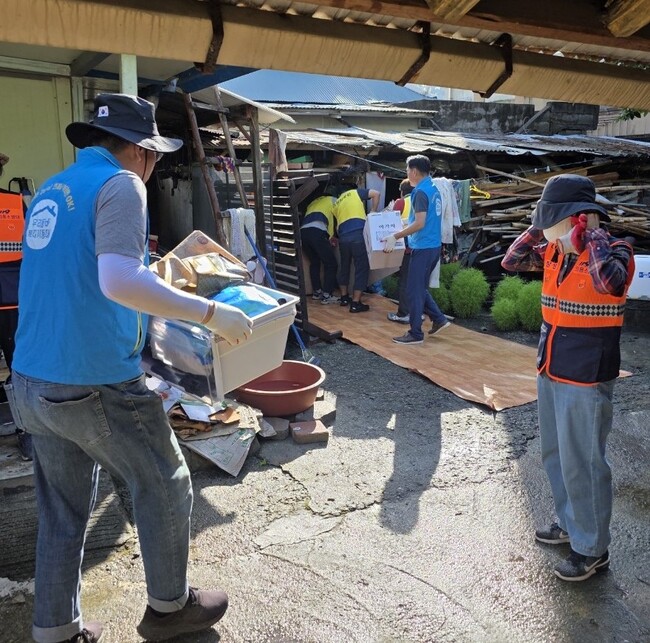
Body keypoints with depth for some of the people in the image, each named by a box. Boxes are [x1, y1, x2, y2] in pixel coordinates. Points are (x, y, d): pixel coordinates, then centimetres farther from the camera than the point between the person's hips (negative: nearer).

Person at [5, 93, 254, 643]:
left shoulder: (50, 190, 14)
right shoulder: (119, 184, -12)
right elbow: (119, 282, -27)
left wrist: (152, 271, 31)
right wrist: (211, 313, -22)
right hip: (96, 386, -8)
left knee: (63, 509, 19)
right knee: (166, 488, 12)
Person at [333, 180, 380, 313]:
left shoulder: (336, 204, 26)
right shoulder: (356, 192, 14)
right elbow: (376, 194, 1)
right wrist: (372, 213, 8)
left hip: (343, 238, 5)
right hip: (358, 236, -5)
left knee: (344, 267, 23)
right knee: (362, 268, 2)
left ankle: (344, 297, 32)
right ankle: (355, 303, 0)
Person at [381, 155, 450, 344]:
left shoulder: (420, 192, -16)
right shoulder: (433, 190, 13)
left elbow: (419, 224, -23)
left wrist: (395, 237, -18)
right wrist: (404, 230, 24)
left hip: (423, 248, -9)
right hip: (433, 246, 9)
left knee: (414, 291, -2)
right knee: (420, 288, 19)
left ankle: (415, 334, 4)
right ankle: (438, 319, 20)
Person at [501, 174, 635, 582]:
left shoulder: (613, 251, -16)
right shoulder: (554, 251, 4)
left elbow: (609, 281, -37)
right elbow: (512, 261, 9)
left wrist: (591, 236, -25)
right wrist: (538, 228, 0)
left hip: (586, 379, -8)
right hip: (551, 372, 8)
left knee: (581, 463, 2)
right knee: (555, 454, 20)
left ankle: (593, 549, 20)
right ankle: (570, 524, 40)